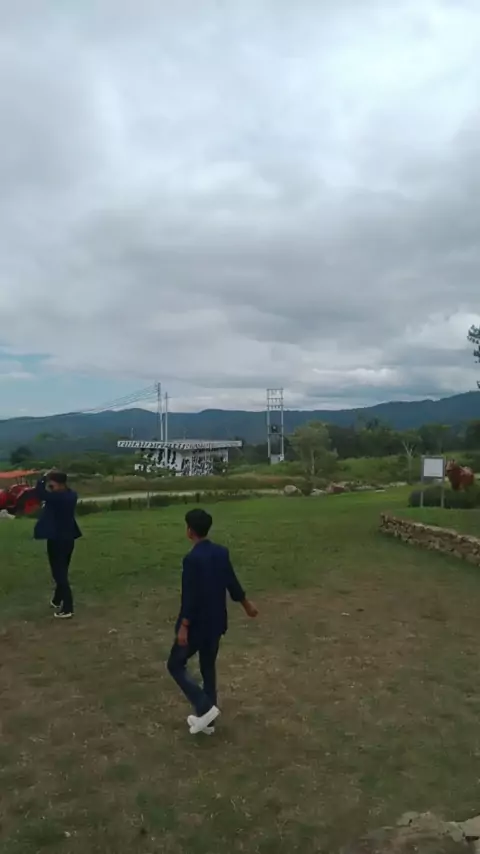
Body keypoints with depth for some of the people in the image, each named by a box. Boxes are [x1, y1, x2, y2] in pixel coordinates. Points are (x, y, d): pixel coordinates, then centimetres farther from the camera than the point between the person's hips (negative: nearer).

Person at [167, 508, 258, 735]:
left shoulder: (192, 559, -23)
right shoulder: (222, 552, -1)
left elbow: (190, 596, -23)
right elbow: (232, 582, 9)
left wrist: (183, 627, -17)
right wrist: (246, 605, 24)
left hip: (196, 624, -7)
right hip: (216, 622, 7)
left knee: (175, 665, 10)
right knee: (208, 667, 19)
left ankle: (205, 708, 2)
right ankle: (207, 719, 29)